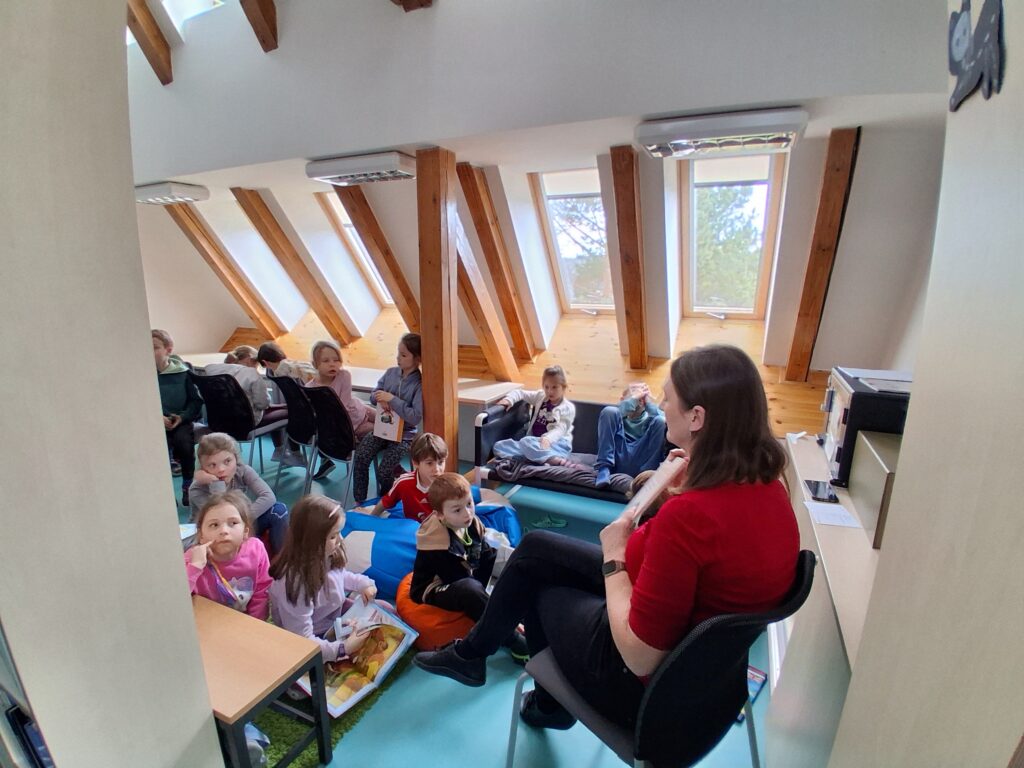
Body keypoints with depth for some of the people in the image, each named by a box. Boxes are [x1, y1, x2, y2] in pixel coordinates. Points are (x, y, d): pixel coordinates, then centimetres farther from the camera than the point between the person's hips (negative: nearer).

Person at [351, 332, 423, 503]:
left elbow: (416, 418, -23)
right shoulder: (390, 372, 2)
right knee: (360, 457, -18)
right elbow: (373, 397, 12)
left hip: (404, 435, -5)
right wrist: (380, 399, -13)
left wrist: (392, 399, -25)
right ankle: (359, 501, -1)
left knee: (384, 471, -17)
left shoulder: (420, 384, -15)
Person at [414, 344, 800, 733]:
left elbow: (638, 655, -28)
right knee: (534, 547, 15)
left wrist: (614, 556, -15)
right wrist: (686, 488, -6)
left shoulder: (689, 515, -37)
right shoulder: (766, 486, -9)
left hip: (648, 680, -7)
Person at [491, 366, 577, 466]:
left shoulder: (568, 408, -1)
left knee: (526, 442, -39)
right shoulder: (540, 396, 15)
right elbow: (520, 393, 21)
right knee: (499, 446, -18)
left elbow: (560, 429, -15)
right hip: (535, 440, 6)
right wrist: (509, 399, -2)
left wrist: (547, 439, -36)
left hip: (556, 442, -6)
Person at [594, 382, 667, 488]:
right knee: (609, 411, -12)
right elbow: (610, 415, -2)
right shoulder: (620, 415, 25)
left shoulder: (650, 418, 27)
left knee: (660, 422, -15)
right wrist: (633, 399, 2)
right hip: (617, 460, 0)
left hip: (639, 467, 0)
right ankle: (604, 469, -20)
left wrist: (648, 401, 6)